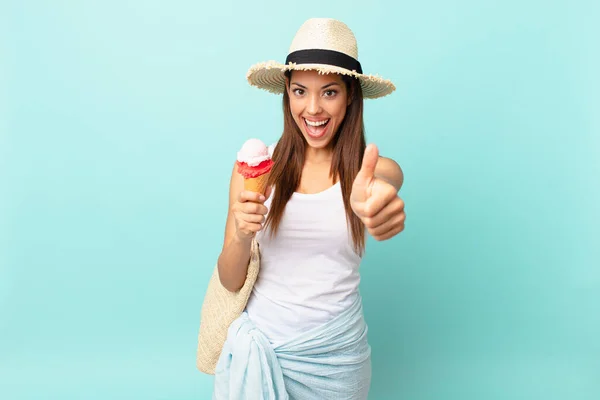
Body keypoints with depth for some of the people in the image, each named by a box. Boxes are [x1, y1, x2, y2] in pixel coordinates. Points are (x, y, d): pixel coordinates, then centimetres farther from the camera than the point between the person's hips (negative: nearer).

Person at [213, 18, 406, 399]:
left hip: (337, 353, 1)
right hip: (261, 342, 0)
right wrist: (242, 237, -26)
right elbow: (231, 281, -5)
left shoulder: (377, 168, -7)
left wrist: (377, 200, -55)